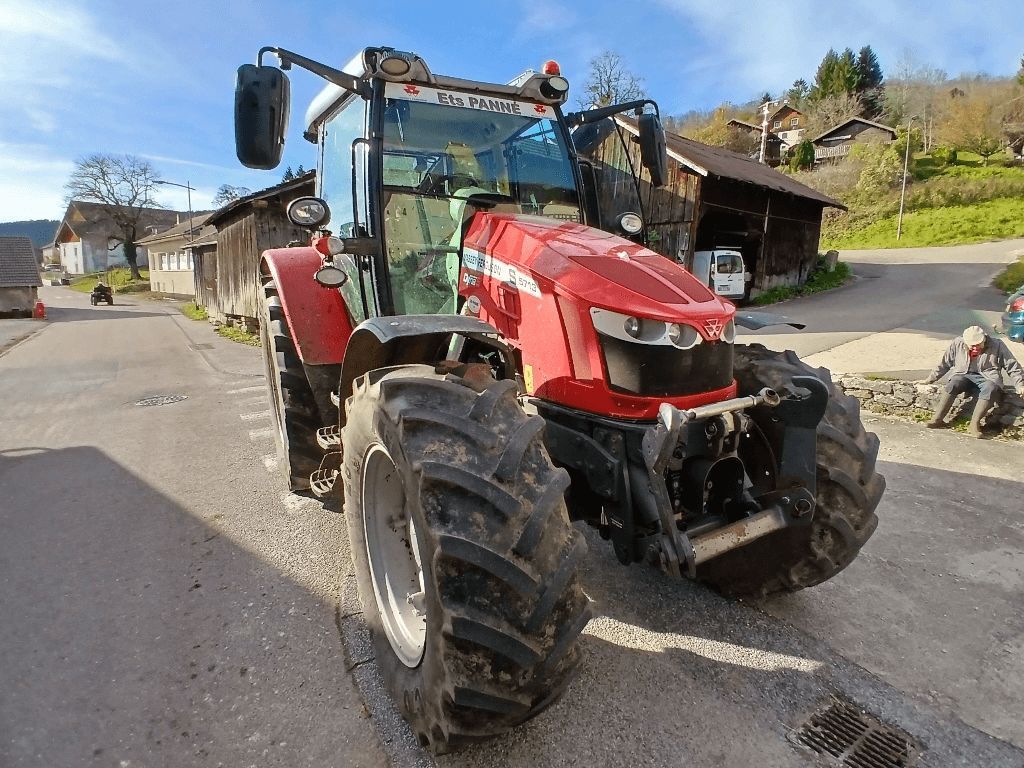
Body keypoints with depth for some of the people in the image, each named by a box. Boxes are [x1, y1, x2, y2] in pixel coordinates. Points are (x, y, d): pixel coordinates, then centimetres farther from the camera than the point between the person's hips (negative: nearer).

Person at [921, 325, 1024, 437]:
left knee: (990, 389, -37)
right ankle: (937, 419, -36)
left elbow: (1013, 367, 3)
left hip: (988, 378, -1)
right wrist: (930, 379, 12)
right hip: (964, 375, 1)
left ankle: (974, 424, -39)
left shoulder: (997, 346, -2)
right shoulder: (958, 343, 1)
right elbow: (945, 363, 13)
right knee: (952, 385, -33)